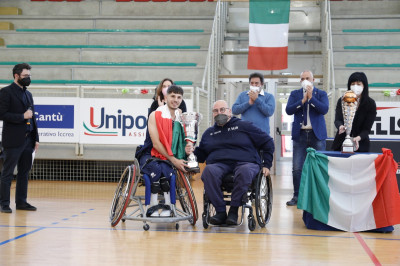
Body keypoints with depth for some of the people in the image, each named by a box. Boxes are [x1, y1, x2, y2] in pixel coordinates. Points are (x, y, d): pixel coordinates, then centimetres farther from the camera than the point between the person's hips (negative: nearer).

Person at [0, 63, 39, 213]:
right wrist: (22, 116, -15)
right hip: (13, 140, -7)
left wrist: (36, 138, 14)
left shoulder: (28, 94, 18)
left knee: (24, 172, 10)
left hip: (28, 139, 7)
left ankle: (21, 202, 17)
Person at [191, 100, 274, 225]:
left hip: (245, 162, -2)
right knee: (208, 171, -35)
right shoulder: (209, 133, 25)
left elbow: (268, 143, 13)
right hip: (218, 164, 2)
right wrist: (191, 152, 1)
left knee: (245, 171, -40)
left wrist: (266, 165, 4)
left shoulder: (244, 126, 14)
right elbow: (201, 156, 23)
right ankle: (221, 211, -30)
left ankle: (234, 210, -28)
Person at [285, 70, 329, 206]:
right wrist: (303, 100, -10)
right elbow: (288, 110, -3)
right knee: (297, 168, -1)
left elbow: (324, 109, -9)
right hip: (300, 134, 1)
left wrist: (311, 97, -12)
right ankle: (297, 196, 7)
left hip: (317, 134, -1)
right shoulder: (295, 94, 12)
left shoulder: (321, 94, 8)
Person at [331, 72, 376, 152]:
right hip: (341, 144, 1)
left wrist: (358, 138, -29)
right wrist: (340, 127, -34)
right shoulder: (342, 101, 0)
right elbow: (337, 120, -10)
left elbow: (367, 128, -9)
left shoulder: (370, 104, -5)